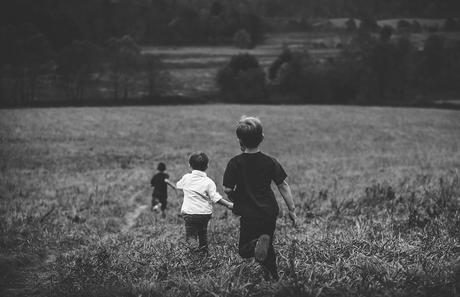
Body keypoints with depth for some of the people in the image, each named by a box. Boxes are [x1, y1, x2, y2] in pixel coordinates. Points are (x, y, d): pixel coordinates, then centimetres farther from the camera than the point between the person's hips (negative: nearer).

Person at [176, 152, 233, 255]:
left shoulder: (186, 178, 0)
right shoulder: (208, 182, -8)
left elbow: (178, 186, 21)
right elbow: (215, 197, -13)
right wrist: (228, 204, -8)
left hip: (189, 211, 0)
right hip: (205, 213, 0)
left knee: (190, 233, 3)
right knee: (203, 231, 22)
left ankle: (191, 243, -27)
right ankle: (203, 250, 28)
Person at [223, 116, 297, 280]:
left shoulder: (235, 163, -11)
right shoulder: (270, 162, -3)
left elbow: (227, 189, -11)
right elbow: (283, 185, 0)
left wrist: (234, 197, 12)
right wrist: (292, 209, 8)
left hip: (249, 215, -4)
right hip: (270, 213, 4)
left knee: (244, 250, 9)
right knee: (268, 250, 23)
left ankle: (259, 243, -22)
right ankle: (273, 278, 11)